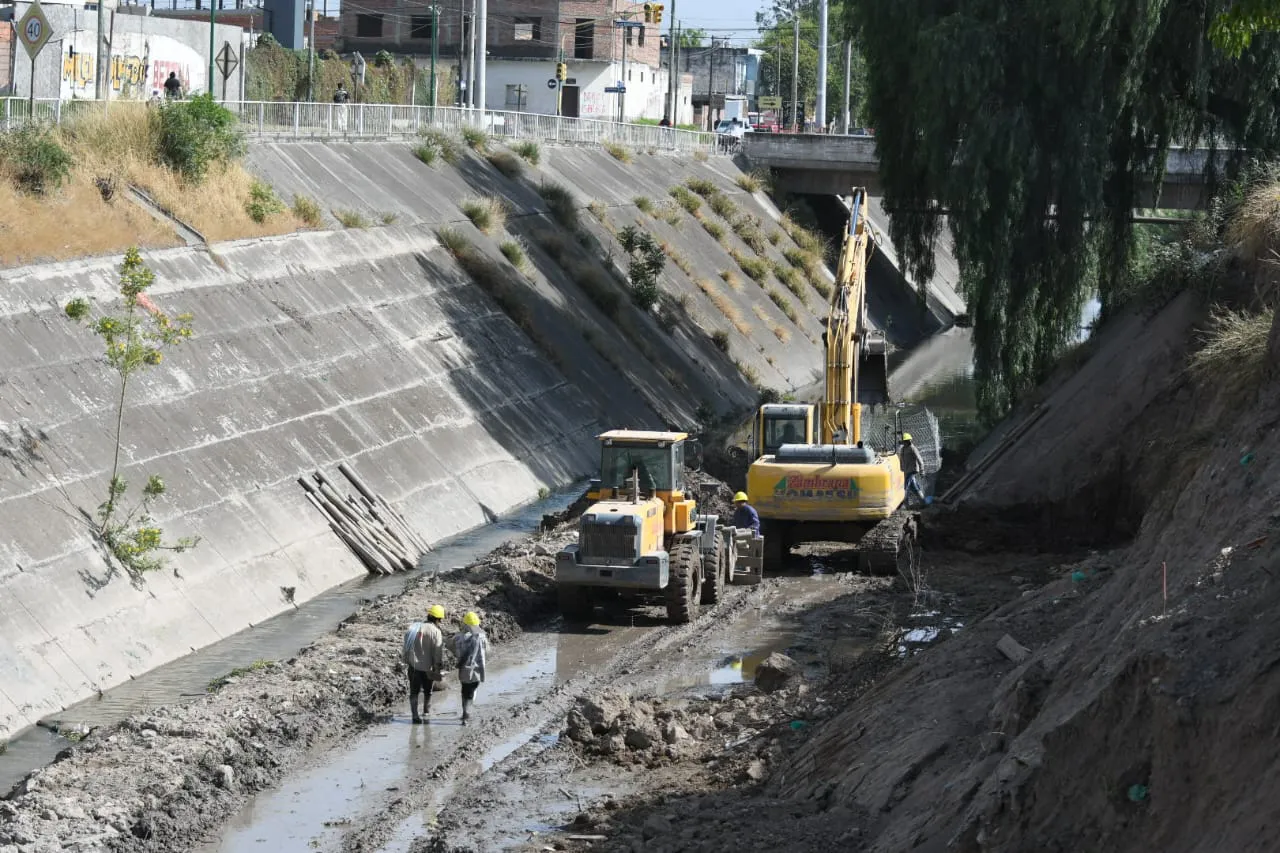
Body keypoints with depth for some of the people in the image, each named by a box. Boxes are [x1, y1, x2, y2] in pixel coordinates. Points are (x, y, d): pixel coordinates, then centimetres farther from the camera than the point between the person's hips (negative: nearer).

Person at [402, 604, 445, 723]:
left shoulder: (413, 628, 3)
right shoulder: (435, 632, -14)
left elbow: (406, 646, 10)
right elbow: (438, 652, -16)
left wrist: (407, 661, 21)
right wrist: (439, 669, -8)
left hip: (413, 666, 3)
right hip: (427, 667, -3)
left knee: (414, 691, 9)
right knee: (428, 691, 18)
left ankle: (415, 714, 1)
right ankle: (426, 711, 33)